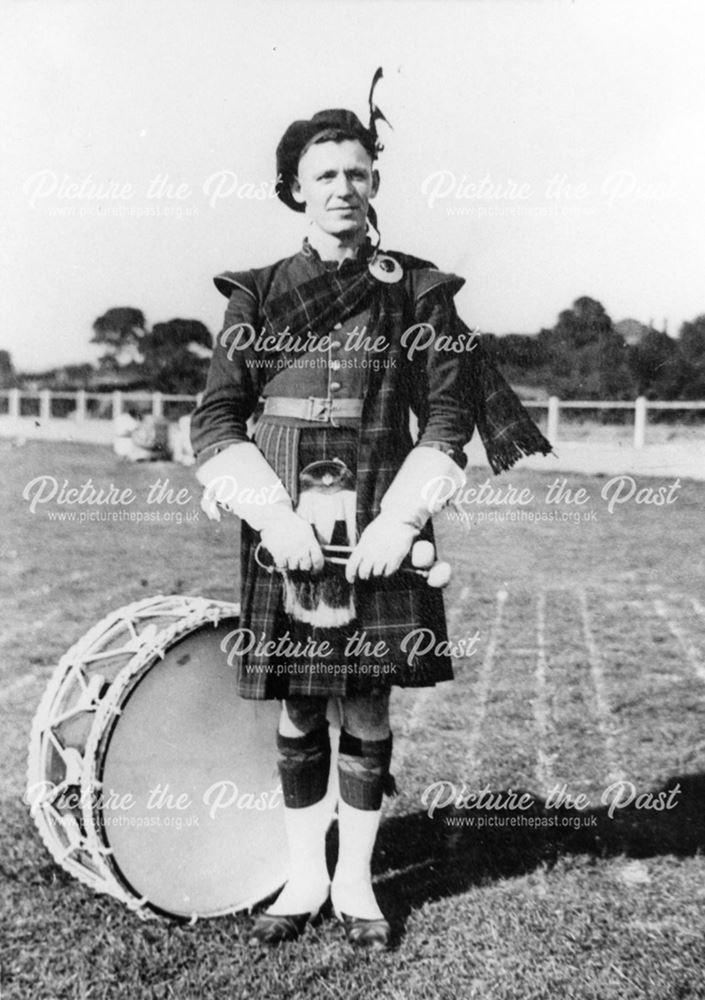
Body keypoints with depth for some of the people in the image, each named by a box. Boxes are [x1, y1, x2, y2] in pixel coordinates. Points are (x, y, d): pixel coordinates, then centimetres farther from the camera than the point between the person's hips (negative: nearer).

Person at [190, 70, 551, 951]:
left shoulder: (419, 291, 4)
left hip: (381, 530, 0)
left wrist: (400, 520, -11)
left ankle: (354, 880, 24)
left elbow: (448, 418, 1)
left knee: (368, 708, 6)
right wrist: (273, 515, -12)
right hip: (284, 532, 1)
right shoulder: (257, 294, 5)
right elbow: (217, 419, 1)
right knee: (296, 711, 8)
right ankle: (304, 877, 25)